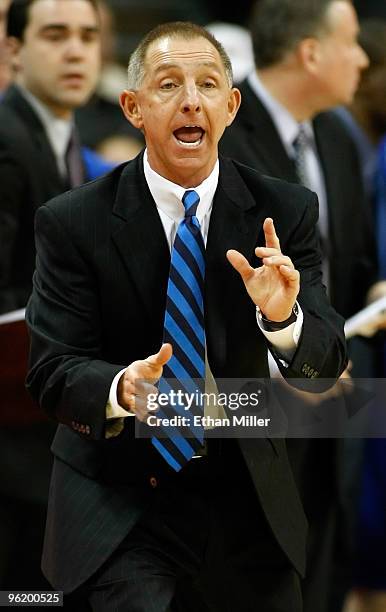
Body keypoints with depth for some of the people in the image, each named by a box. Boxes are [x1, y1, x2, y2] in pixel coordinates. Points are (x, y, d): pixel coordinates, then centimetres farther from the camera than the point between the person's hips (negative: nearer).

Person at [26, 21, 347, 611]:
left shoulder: (286, 210, -4)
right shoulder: (73, 223, -9)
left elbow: (326, 363, -8)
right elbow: (51, 373, -11)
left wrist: (283, 317, -31)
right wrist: (120, 390, -34)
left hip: (246, 498, 3)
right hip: (120, 505, -3)